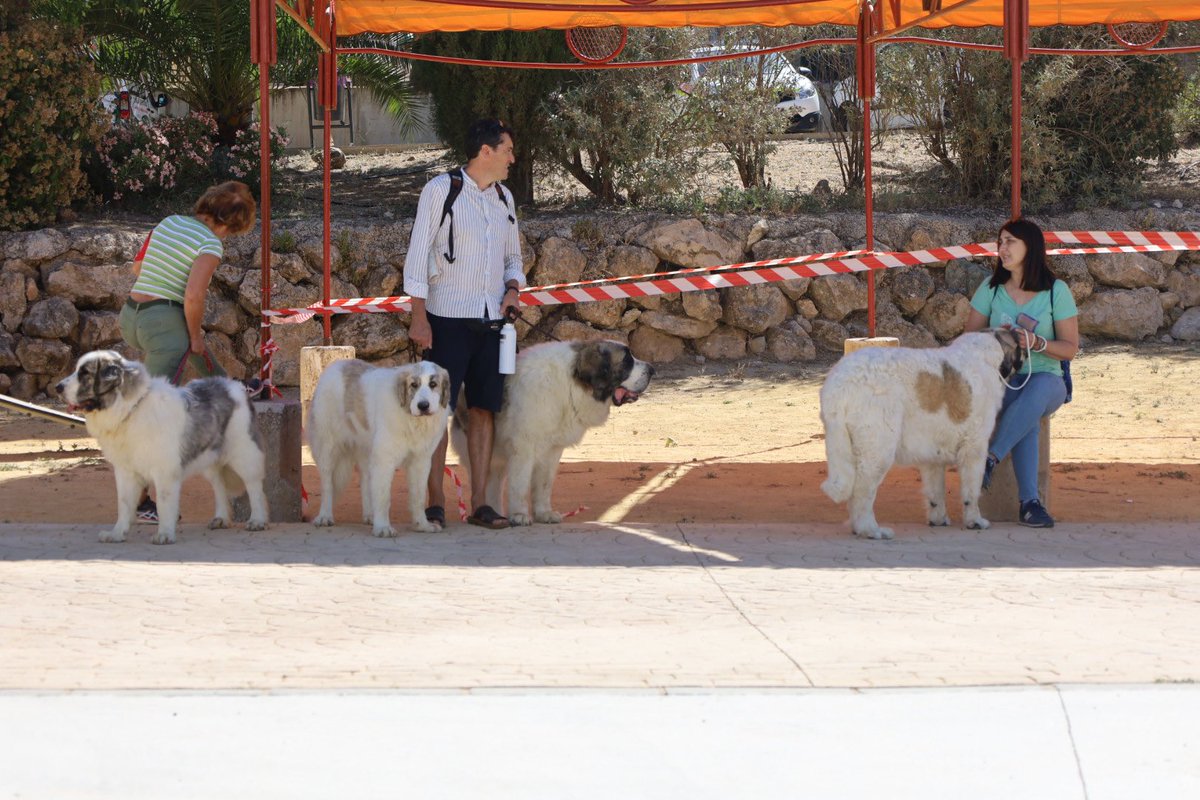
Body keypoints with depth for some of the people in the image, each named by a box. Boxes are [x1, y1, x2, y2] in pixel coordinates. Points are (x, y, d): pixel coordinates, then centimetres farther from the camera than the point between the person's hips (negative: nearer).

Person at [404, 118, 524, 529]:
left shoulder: (503, 198, 14)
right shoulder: (442, 190, -5)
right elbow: (418, 254, -6)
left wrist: (512, 288, 3)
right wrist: (419, 317, -12)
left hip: (491, 321, 6)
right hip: (448, 320, -6)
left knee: (484, 409, 4)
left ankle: (480, 503, 6)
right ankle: (435, 503, -3)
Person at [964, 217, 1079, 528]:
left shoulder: (1056, 291, 0)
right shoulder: (991, 289, 7)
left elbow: (1070, 349, -1)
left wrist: (1036, 343, -20)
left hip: (1046, 379, 0)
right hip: (1000, 379, 0)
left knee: (1037, 390, -41)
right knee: (1029, 418, -36)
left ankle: (990, 458, -42)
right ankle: (1030, 501, -40)